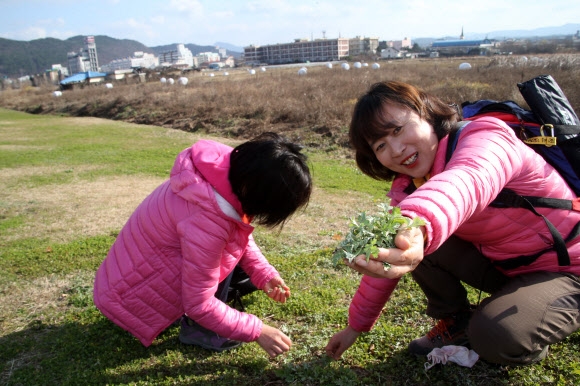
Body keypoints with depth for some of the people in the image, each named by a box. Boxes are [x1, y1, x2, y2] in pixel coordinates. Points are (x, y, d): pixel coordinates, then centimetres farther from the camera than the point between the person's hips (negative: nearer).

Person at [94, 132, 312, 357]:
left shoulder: (233, 172, -13)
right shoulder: (207, 220, -37)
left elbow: (240, 236, 3)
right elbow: (199, 305, -28)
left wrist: (264, 275, -9)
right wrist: (257, 331, -21)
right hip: (134, 294, -8)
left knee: (245, 275, 7)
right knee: (228, 254, -22)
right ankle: (198, 328, -7)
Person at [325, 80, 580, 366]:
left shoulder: (485, 138, -26)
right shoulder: (406, 189, -5)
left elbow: (463, 184, -52)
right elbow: (389, 258, 1)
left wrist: (419, 225, -73)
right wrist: (356, 325, 3)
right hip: (501, 266, 6)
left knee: (498, 337, -31)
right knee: (411, 243, -16)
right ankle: (456, 323, 5)